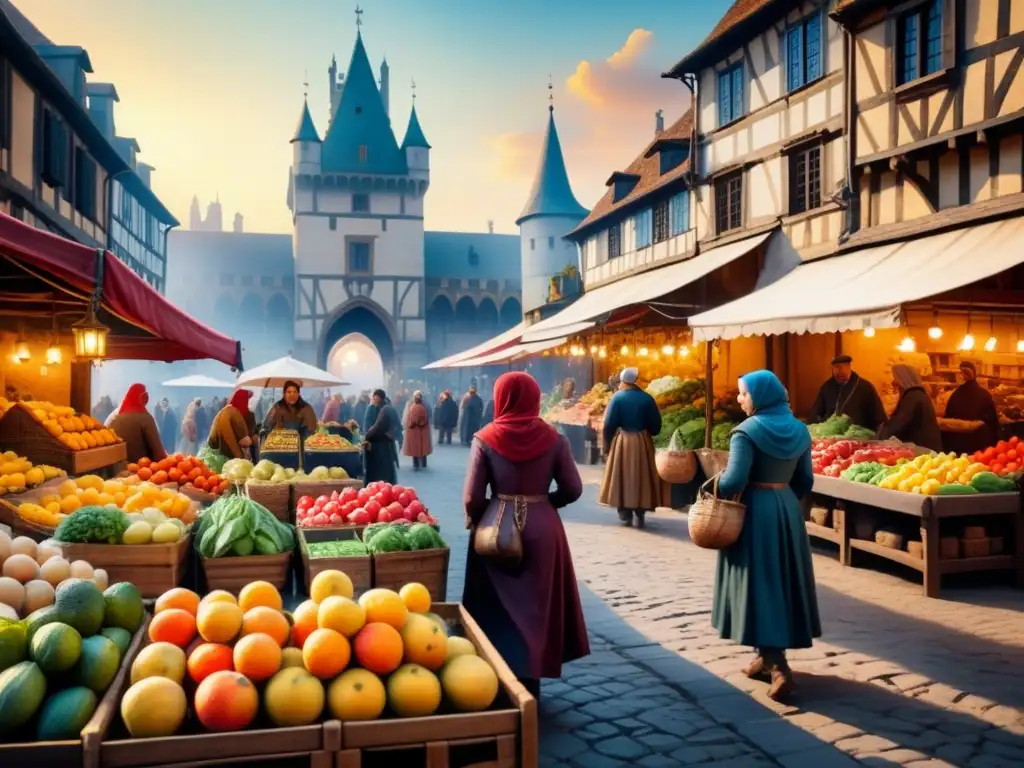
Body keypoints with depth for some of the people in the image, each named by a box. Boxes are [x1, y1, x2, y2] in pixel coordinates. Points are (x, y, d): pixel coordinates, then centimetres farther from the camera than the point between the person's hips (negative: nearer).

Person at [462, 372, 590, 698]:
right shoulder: (553, 438, -4)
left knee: (500, 606, 12)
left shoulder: (485, 438, -7)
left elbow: (473, 498, -8)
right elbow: (573, 489, -2)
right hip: (542, 530, 1)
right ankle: (529, 681, 22)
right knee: (537, 605, 13)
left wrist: (478, 521, 11)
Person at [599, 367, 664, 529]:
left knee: (622, 477, 9)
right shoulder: (647, 398, -2)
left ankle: (625, 515, 10)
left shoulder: (617, 397, -7)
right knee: (642, 478, 8)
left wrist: (607, 443, 2)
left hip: (621, 442, -1)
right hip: (643, 443, 1)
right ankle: (639, 515, 6)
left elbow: (609, 424, -10)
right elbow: (656, 425, 0)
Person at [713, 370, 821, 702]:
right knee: (782, 582, 15)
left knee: (758, 584, -2)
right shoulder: (798, 430, 7)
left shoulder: (747, 431, -14)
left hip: (754, 510, -7)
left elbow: (735, 480, -21)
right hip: (788, 509, 7)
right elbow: (805, 482, 10)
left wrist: (714, 489, -2)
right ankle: (767, 657, 26)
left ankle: (778, 667, -7)